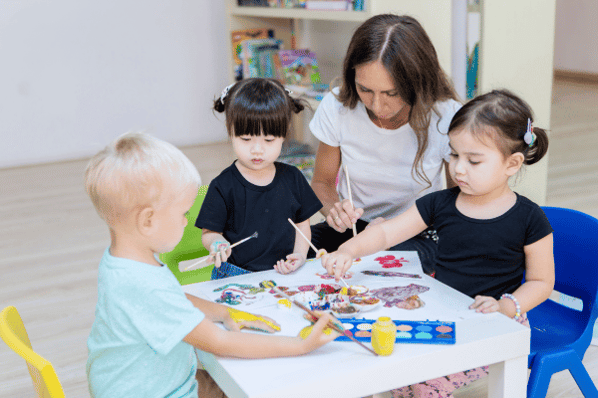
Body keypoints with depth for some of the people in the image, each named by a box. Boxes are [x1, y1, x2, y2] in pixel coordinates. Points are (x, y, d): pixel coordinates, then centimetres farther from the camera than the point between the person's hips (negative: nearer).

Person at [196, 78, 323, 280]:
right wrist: (217, 244, -23)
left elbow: (302, 224, 14)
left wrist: (300, 254, -3)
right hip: (236, 276, -2)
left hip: (284, 273, 3)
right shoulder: (223, 187, -5)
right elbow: (209, 232, 0)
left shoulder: (292, 178, 6)